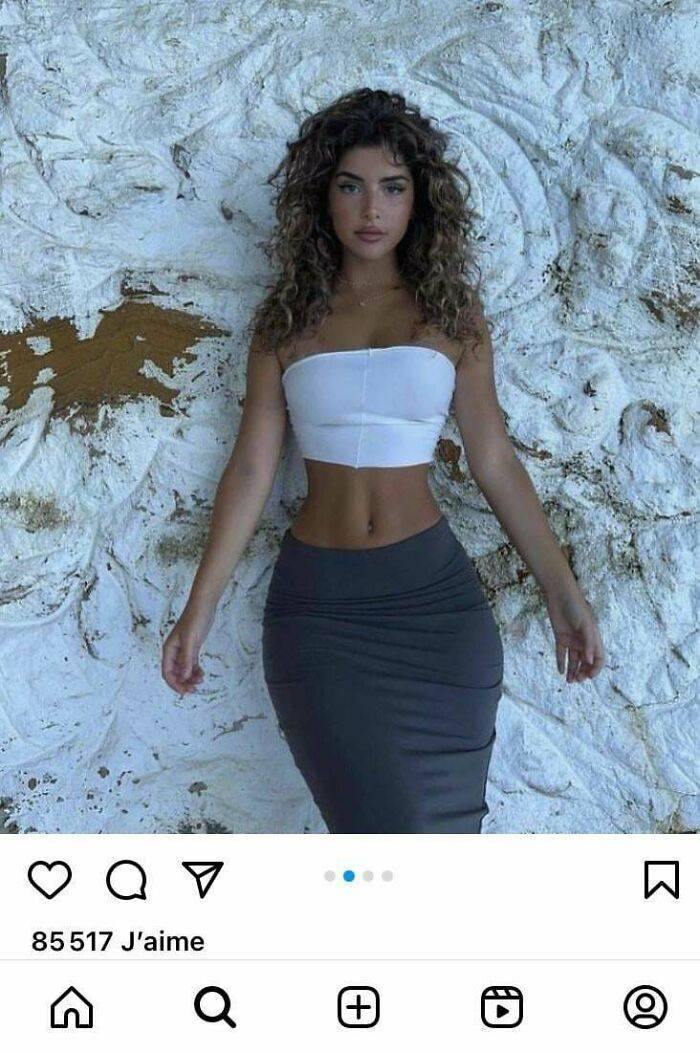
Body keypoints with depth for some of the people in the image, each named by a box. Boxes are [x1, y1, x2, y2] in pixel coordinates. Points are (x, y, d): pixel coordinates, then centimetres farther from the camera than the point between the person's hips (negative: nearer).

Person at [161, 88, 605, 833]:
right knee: (386, 829, -9)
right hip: (315, 603, -1)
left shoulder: (452, 312, 5)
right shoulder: (285, 321, 5)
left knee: (445, 820, 5)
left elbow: (494, 461, 5)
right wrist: (199, 610, 0)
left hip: (435, 595, 1)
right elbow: (251, 470, 3)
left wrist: (562, 592, 2)